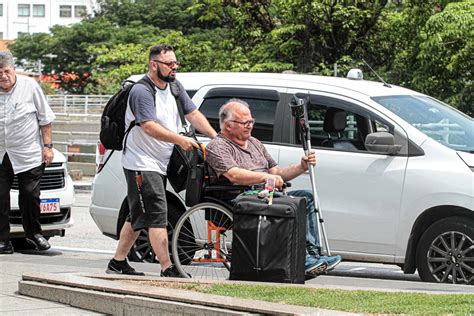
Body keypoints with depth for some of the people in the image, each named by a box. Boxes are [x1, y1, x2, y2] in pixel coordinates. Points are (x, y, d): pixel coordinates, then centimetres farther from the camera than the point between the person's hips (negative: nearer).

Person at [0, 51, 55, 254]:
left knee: (30, 196, 3)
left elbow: (45, 119, 4)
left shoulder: (30, 86, -3)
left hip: (28, 154, -2)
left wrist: (47, 146, -1)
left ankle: (34, 233, 23)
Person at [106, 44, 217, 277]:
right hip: (141, 164, -9)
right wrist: (180, 139, -32)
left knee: (139, 216, 15)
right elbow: (149, 127, -25)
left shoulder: (174, 87, 11)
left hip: (160, 164, 9)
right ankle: (167, 270, -18)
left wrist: (216, 137, -2)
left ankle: (117, 263, 23)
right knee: (157, 215, -14)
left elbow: (193, 114, 10)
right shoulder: (142, 91, -16)